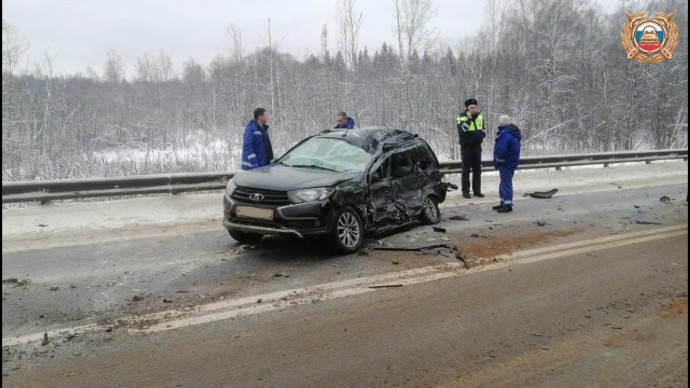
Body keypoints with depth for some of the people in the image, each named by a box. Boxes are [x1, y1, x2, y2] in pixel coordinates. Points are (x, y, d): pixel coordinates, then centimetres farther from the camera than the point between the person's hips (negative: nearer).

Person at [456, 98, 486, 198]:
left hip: (477, 146, 5)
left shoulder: (480, 117, 9)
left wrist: (483, 133, 0)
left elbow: (483, 129, 23)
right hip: (466, 146, -5)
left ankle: (477, 190, 18)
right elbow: (461, 131, -26)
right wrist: (469, 119, -26)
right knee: (466, 170, -1)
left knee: (477, 169, 9)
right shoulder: (461, 118, -9)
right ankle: (465, 191, 5)